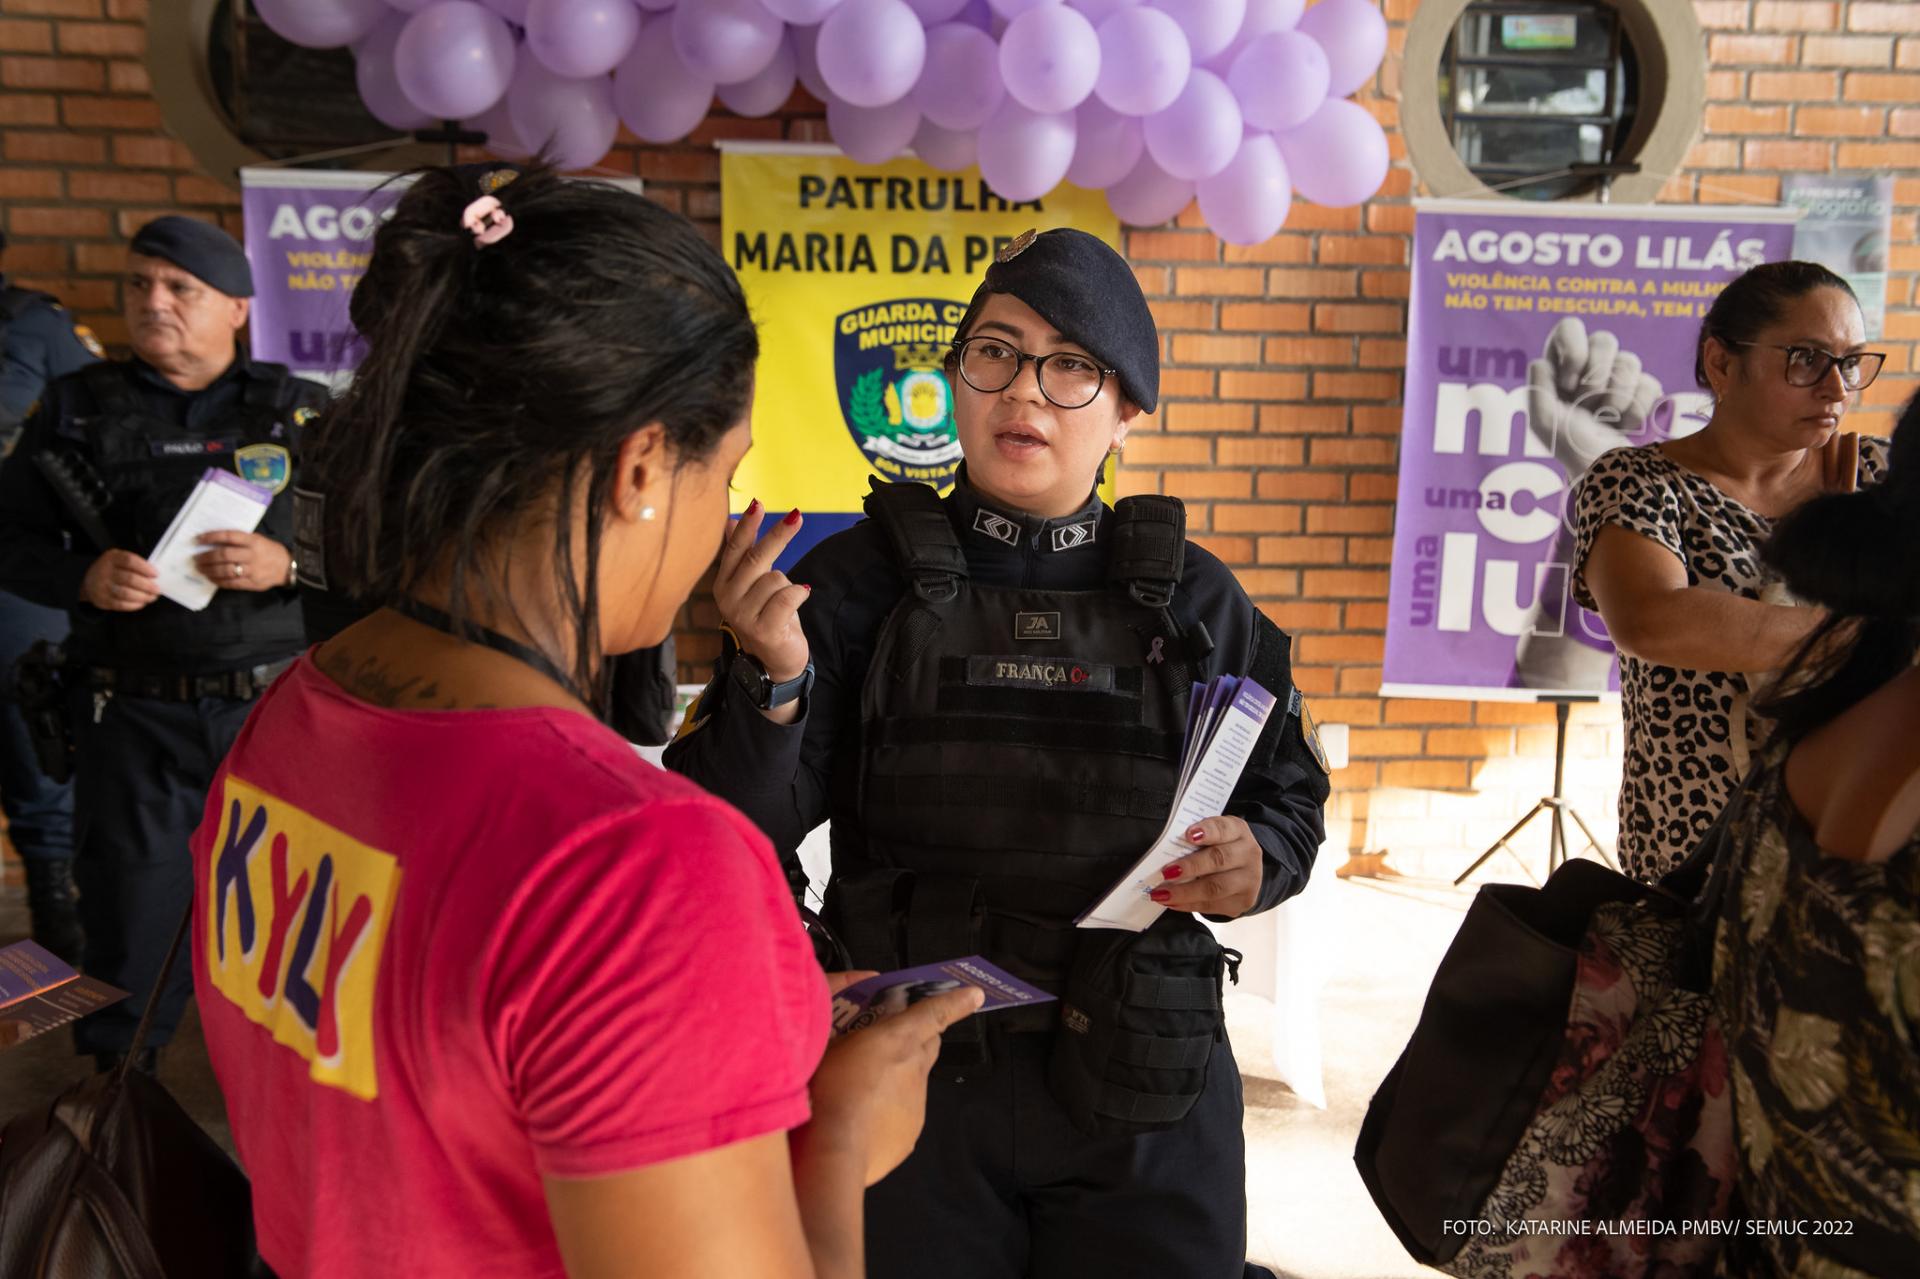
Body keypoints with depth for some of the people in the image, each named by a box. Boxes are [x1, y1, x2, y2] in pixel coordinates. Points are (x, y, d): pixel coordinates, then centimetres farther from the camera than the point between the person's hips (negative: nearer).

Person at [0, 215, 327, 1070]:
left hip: (275, 710, -1)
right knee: (131, 917, 8)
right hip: (134, 718, 1)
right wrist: (83, 577, -10)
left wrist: (285, 565, -18)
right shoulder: (78, 408, 8)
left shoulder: (300, 412, 4)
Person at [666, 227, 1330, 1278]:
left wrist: (1257, 860, -11)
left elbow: (1288, 798, 10)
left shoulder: (1193, 600, 1)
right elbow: (741, 830, -10)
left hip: (1141, 1093, 2)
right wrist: (768, 679, -28)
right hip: (904, 1072, -1)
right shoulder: (862, 578, -5)